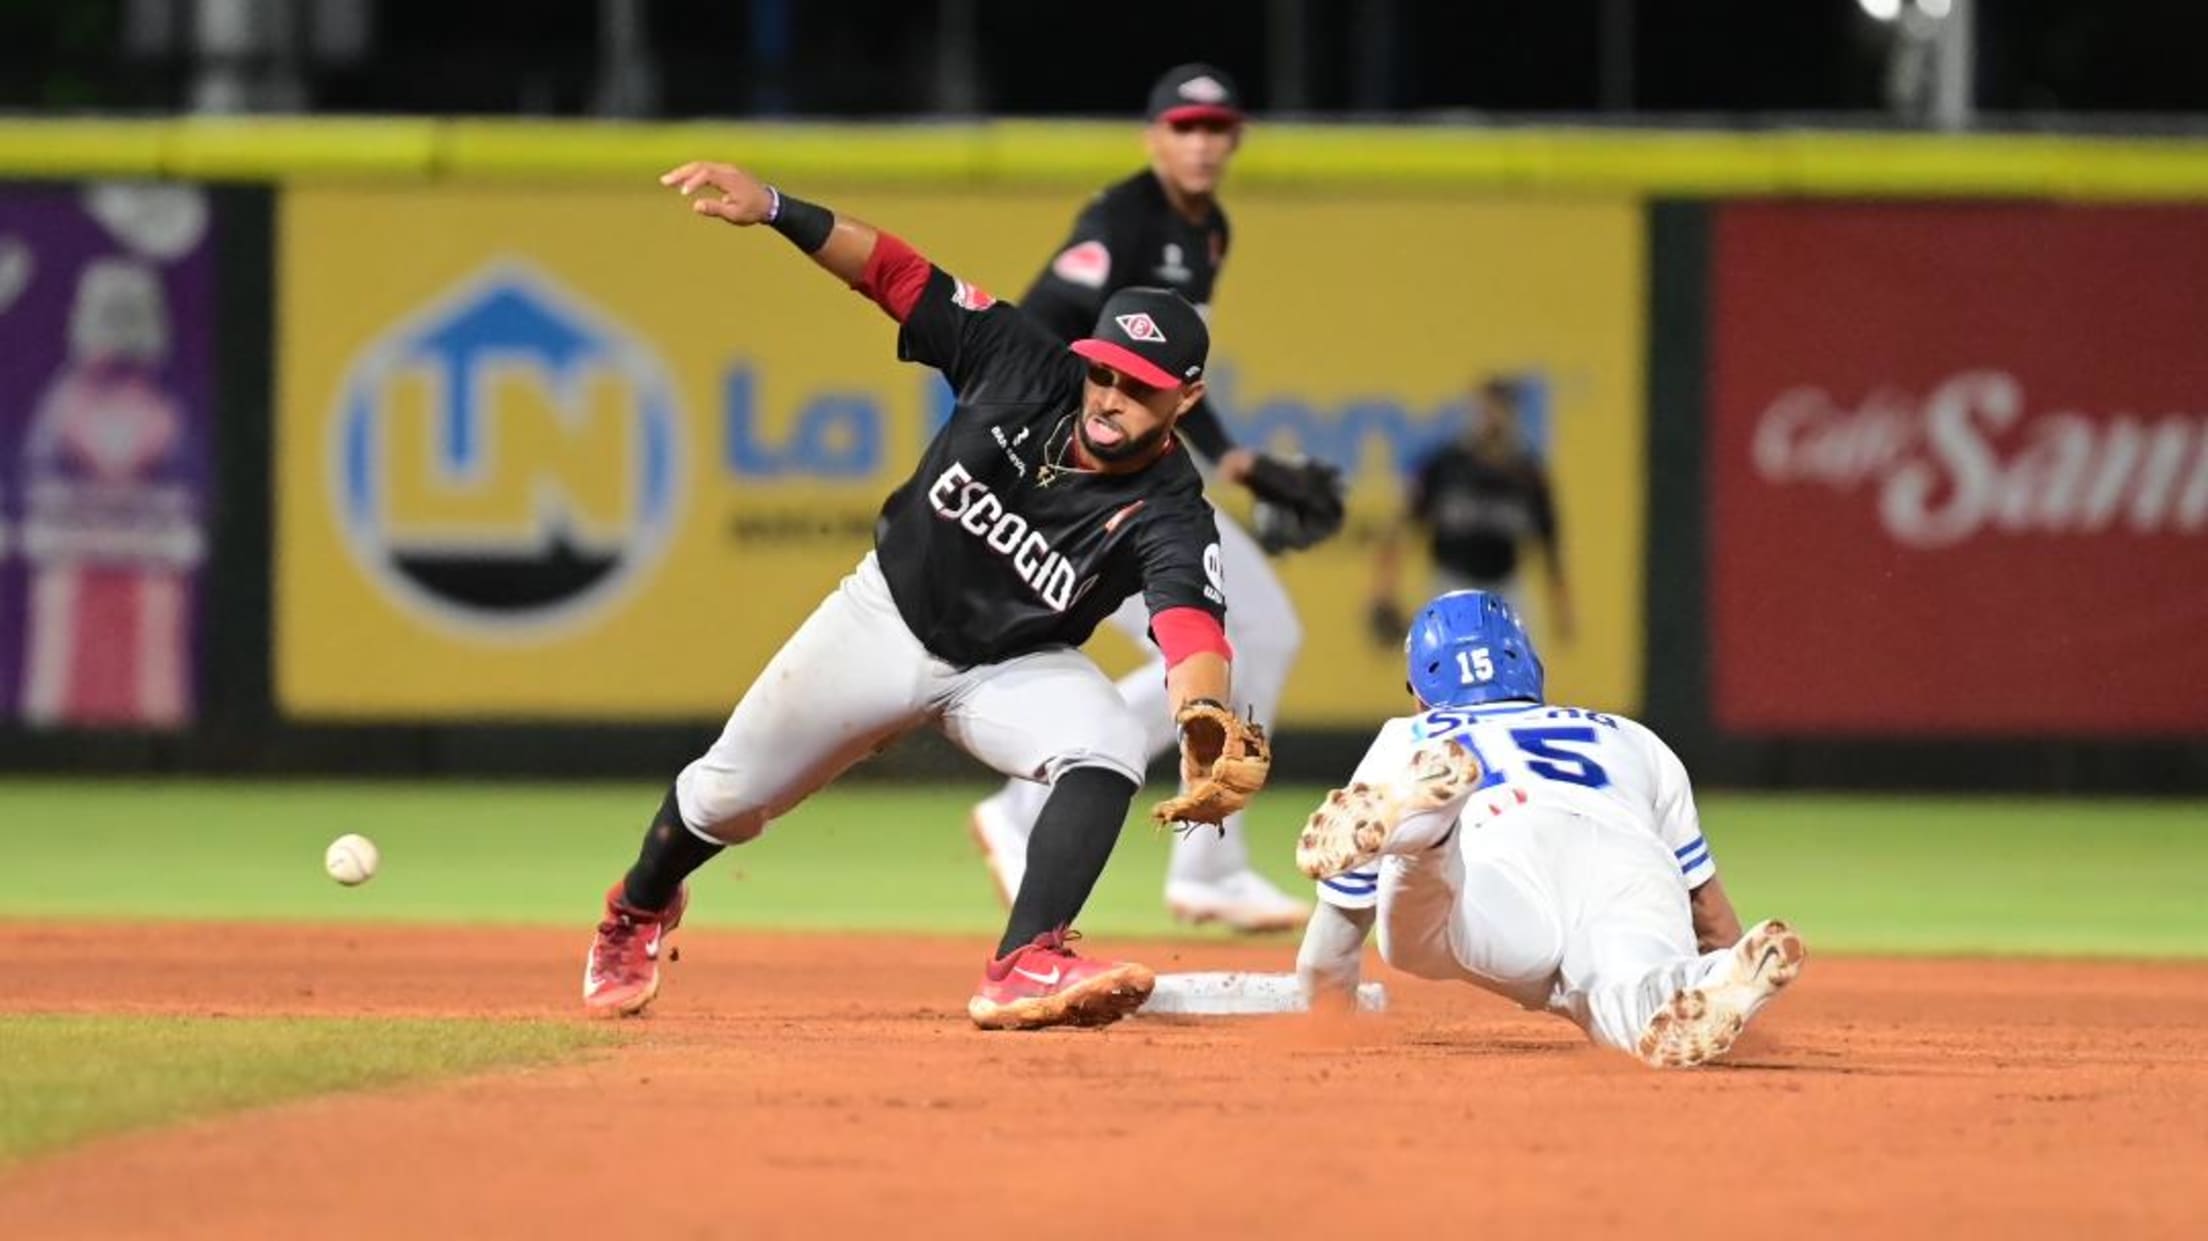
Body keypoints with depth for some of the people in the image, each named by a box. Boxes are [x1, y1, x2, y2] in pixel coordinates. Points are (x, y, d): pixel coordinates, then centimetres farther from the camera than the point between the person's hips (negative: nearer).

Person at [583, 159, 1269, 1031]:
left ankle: (1024, 972, -38)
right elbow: (898, 274, -16)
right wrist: (773, 208, -27)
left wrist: (1203, 719, -68)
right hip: (890, 616, 2)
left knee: (1107, 747, -33)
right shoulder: (1025, 369, -21)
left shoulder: (1167, 513, -28)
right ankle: (637, 914, 45)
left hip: (1014, 666, -2)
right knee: (727, 797, 12)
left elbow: (1189, 621, -47)